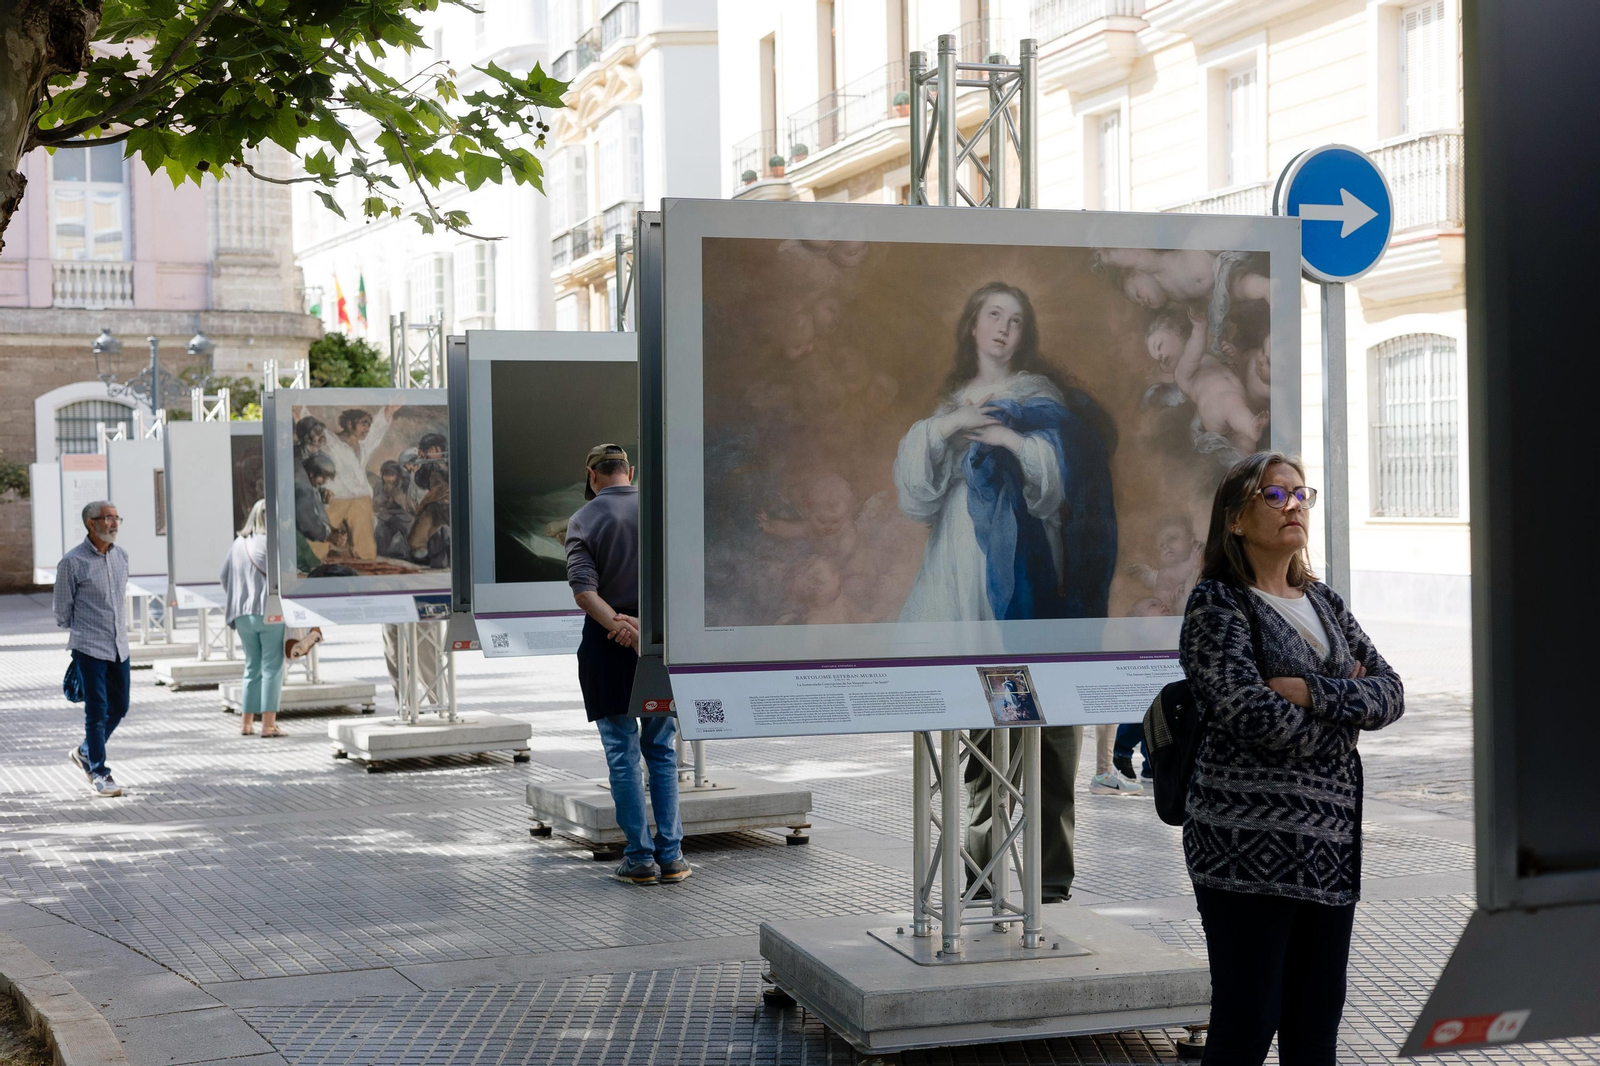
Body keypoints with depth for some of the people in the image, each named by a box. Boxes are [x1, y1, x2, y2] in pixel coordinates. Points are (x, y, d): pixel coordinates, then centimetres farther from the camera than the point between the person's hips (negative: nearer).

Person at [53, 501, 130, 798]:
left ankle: (84, 752, 34)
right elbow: (63, 610, -1)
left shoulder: (121, 556, 8)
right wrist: (80, 635, 6)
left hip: (119, 647, 6)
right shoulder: (72, 562, -10)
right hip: (89, 649, -6)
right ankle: (98, 774, 4)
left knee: (119, 708, 12)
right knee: (97, 712, -5)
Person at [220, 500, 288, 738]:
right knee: (272, 667, -1)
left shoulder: (237, 544, 8)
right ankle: (268, 723, -5)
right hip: (270, 612, -6)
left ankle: (246, 721, 16)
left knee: (252, 667, 16)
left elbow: (225, 577, 13)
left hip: (243, 614, 6)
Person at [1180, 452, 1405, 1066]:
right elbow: (1251, 713, -18)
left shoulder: (1323, 602, 17)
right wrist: (1345, 706, -4)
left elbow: (1391, 692, 6)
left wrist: (1311, 692, -12)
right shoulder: (1217, 602, -4)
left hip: (1331, 843, 7)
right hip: (1250, 846, -7)